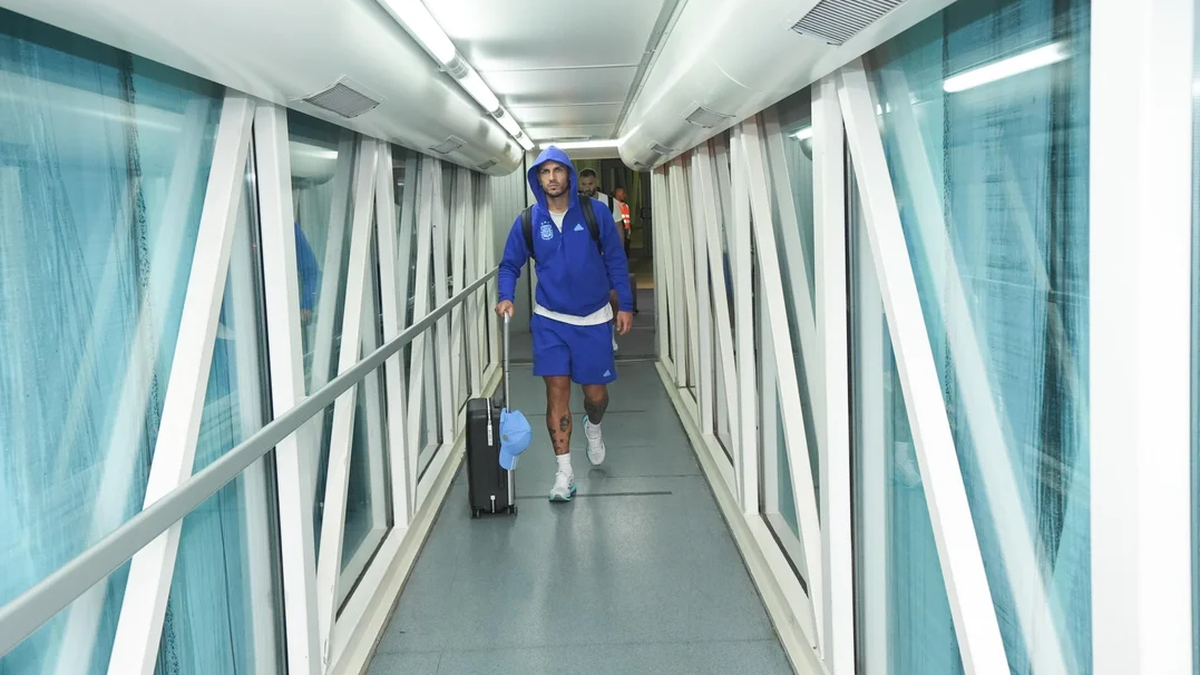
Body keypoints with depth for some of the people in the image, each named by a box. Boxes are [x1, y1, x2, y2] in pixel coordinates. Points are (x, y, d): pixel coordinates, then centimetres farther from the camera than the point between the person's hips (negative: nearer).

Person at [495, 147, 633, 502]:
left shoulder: (595, 213, -7)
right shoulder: (528, 221, -4)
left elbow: (616, 260, 0)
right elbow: (509, 265, 4)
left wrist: (625, 304, -2)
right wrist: (506, 297, -14)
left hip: (593, 319, 0)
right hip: (550, 320, 0)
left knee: (595, 393, 7)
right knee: (557, 391, -3)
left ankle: (593, 428, 44)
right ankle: (564, 472, 5)